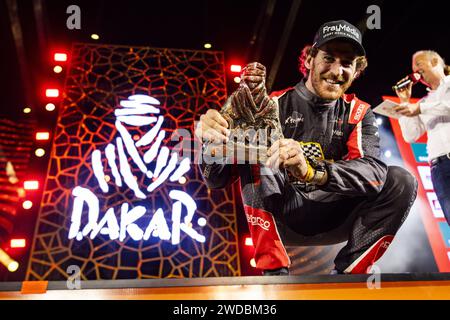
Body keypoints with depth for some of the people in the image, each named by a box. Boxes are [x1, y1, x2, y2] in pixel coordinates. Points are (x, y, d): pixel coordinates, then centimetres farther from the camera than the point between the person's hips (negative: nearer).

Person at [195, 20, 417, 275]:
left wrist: (312, 172, -40)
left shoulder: (359, 114, 2)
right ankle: (274, 271, -26)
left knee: (402, 181, -15)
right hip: (278, 217, -1)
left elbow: (373, 171, -21)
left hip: (332, 219, 2)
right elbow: (219, 178, -12)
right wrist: (212, 143, -35)